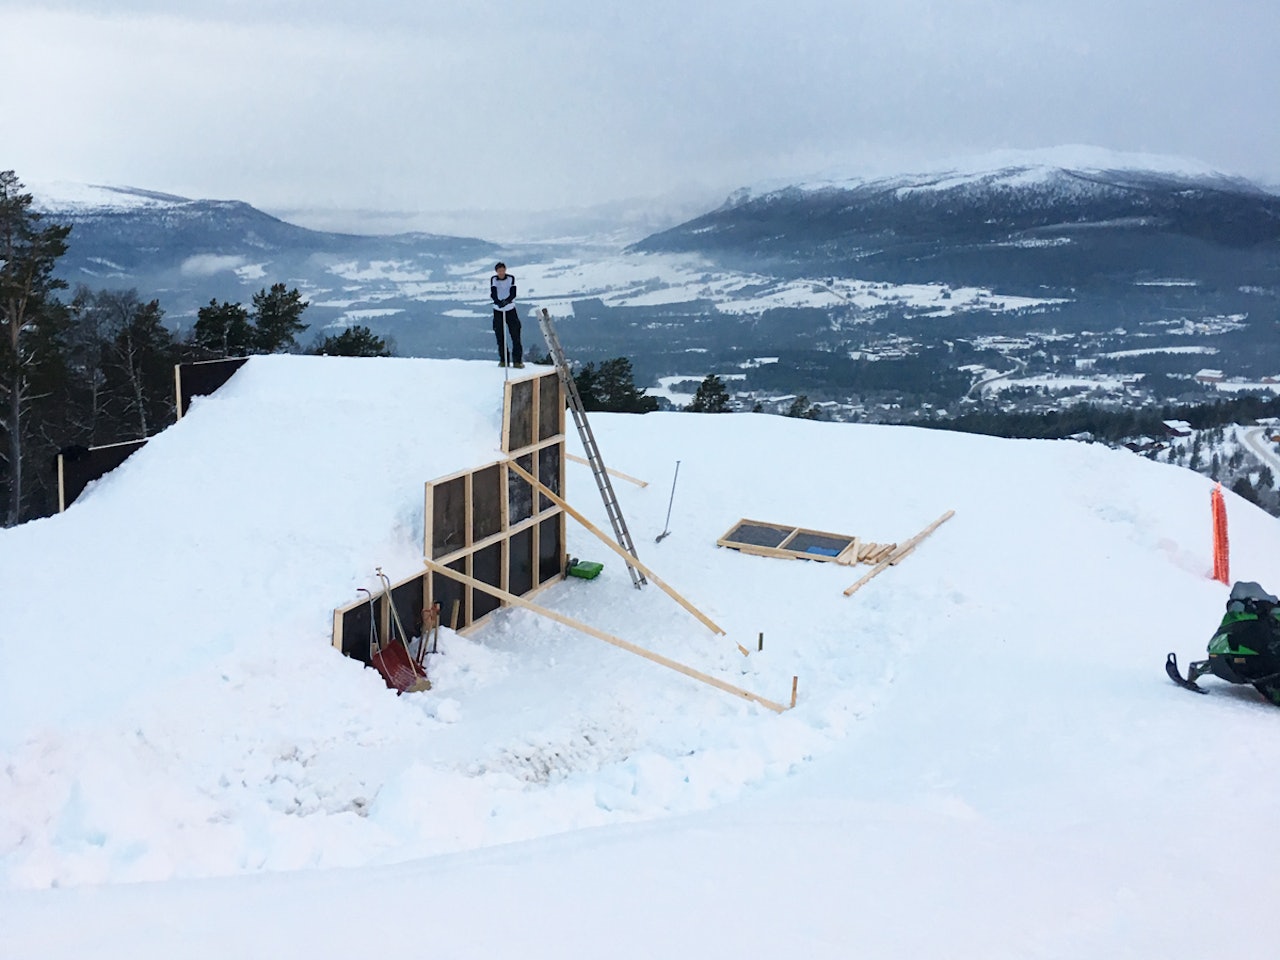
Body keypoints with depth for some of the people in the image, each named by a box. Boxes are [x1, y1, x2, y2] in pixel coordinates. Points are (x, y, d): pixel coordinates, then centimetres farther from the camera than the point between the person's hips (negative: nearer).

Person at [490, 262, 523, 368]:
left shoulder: (511, 278, -4)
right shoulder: (493, 279, -3)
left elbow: (513, 293, -13)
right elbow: (493, 294, -15)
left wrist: (506, 301, -33)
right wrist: (498, 302, -35)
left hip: (510, 309, -1)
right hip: (498, 310, 1)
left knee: (515, 334, -7)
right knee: (500, 335, 2)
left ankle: (517, 360, -5)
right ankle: (503, 360, 11)